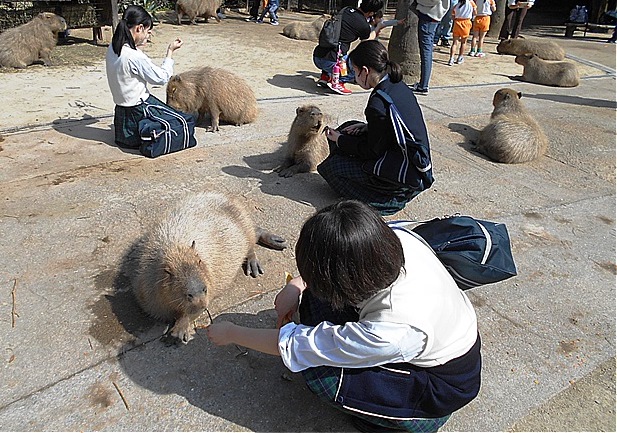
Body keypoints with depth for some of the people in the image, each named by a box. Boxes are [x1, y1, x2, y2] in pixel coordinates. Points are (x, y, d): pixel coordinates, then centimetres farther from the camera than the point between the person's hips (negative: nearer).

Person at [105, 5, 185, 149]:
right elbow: (162, 78, -16)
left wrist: (142, 39, 15)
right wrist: (170, 51, -6)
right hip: (138, 112, -10)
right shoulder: (134, 56, -27)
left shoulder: (113, 48, -1)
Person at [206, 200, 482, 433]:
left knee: (319, 373, -20)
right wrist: (297, 285, -10)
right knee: (318, 292, -11)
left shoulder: (389, 332, -41)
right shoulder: (396, 239, -26)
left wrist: (231, 334, -12)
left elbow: (292, 347, -27)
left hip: (446, 385, -6)